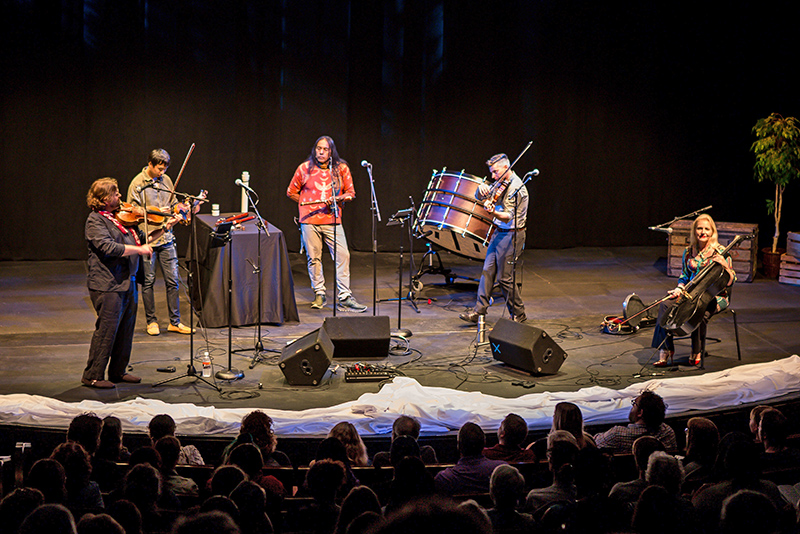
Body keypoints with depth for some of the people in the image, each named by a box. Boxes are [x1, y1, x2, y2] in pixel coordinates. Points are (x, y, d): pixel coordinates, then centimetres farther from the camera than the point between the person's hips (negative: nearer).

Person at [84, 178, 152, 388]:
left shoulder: (120, 217, 14)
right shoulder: (95, 221, -10)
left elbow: (137, 239, 22)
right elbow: (108, 247, -23)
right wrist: (139, 249, -21)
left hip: (127, 282, 9)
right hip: (107, 284, -9)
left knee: (126, 328, 13)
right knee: (107, 329, -6)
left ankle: (118, 371, 25)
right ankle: (93, 376, 1)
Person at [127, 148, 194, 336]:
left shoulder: (166, 180, 8)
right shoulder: (137, 184, -6)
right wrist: (154, 211, -17)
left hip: (166, 238, 4)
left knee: (172, 280, 4)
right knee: (148, 281, 3)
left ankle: (175, 322, 12)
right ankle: (151, 321, 16)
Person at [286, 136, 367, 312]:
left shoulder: (341, 168, 6)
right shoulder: (304, 168, 5)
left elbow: (350, 193, 10)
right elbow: (291, 192, 14)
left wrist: (336, 199, -9)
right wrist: (307, 204, 4)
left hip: (332, 220, 0)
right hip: (309, 220, 0)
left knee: (343, 255, -9)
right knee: (314, 258, 2)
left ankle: (345, 298, -5)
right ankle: (319, 294, 17)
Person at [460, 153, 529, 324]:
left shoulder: (516, 188, -19)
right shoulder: (500, 184, 8)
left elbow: (508, 217, -24)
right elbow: (479, 197, 14)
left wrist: (493, 212, -43)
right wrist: (482, 189, -10)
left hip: (511, 235, -9)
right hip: (499, 233, 9)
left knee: (506, 278, -3)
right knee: (487, 271, 7)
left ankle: (518, 315, 9)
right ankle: (479, 311, 11)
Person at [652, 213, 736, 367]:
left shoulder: (720, 252, -4)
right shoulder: (689, 252, 10)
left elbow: (730, 282, -7)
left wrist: (726, 267, -26)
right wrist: (679, 289, 0)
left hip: (715, 297, -4)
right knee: (665, 305, -23)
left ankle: (697, 352, -15)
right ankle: (665, 351, -22)